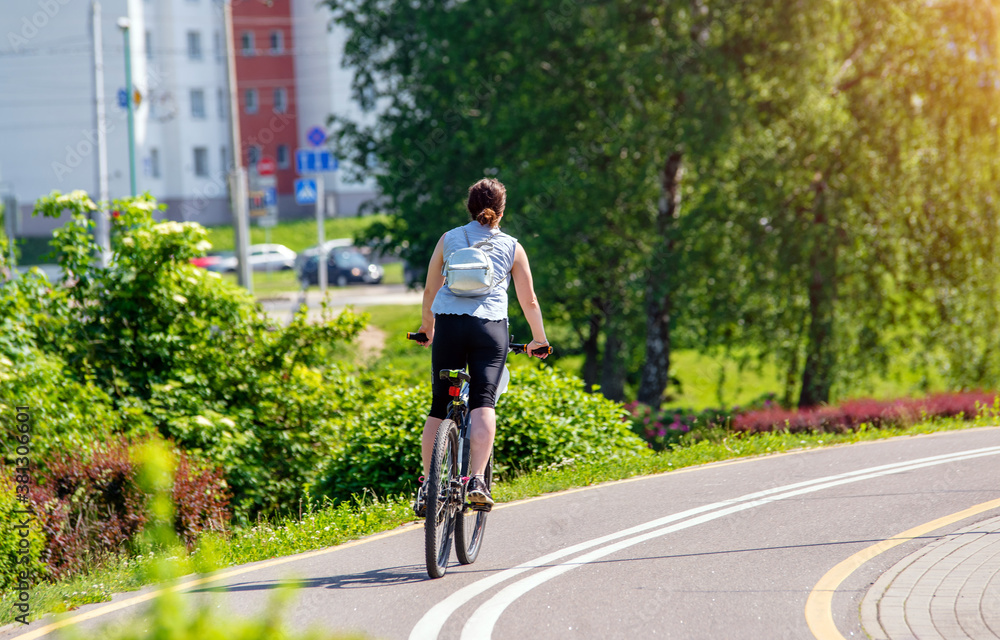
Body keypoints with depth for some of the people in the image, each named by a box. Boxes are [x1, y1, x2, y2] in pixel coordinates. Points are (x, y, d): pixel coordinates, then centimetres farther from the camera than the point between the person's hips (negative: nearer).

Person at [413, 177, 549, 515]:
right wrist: (539, 338, 29)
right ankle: (476, 480, -26)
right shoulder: (512, 247, 13)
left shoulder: (449, 239, 15)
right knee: (483, 403, -8)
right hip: (490, 326, -1)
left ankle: (428, 487, 4)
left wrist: (427, 326, 39)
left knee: (439, 406, 7)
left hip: (448, 323, 1)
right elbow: (529, 301, 15)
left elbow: (430, 291, 23)